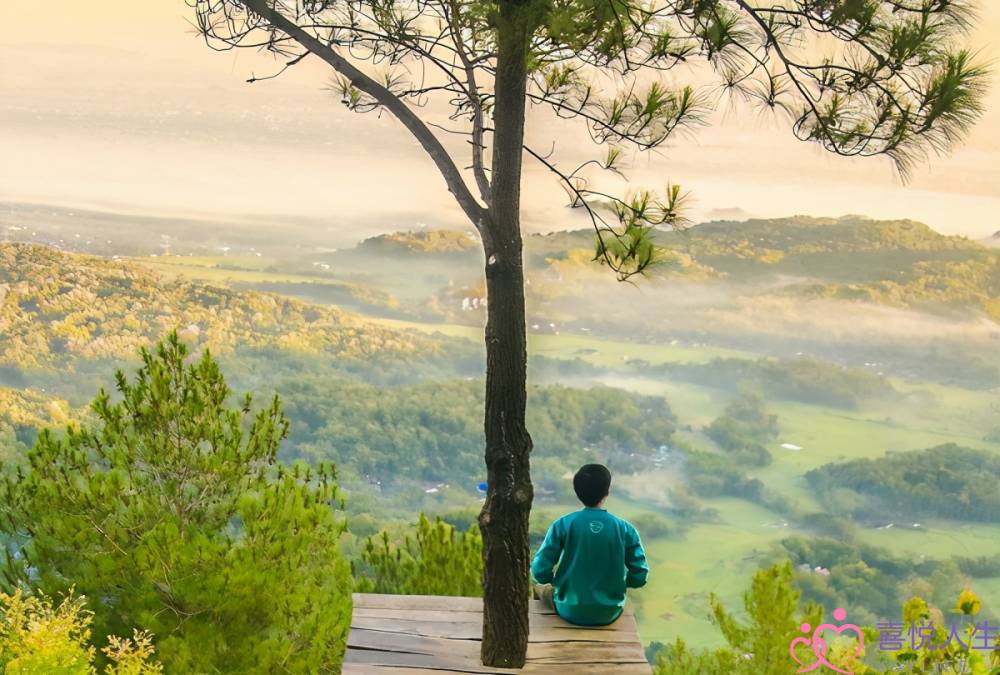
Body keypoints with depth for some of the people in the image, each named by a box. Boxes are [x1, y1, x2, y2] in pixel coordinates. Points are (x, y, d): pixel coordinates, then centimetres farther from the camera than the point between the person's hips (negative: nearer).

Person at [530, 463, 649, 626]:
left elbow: (540, 571, -12)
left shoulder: (562, 525, -13)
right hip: (609, 613, 1)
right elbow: (639, 577, -6)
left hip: (570, 611, -1)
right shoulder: (625, 529, -10)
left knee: (542, 588, 31)